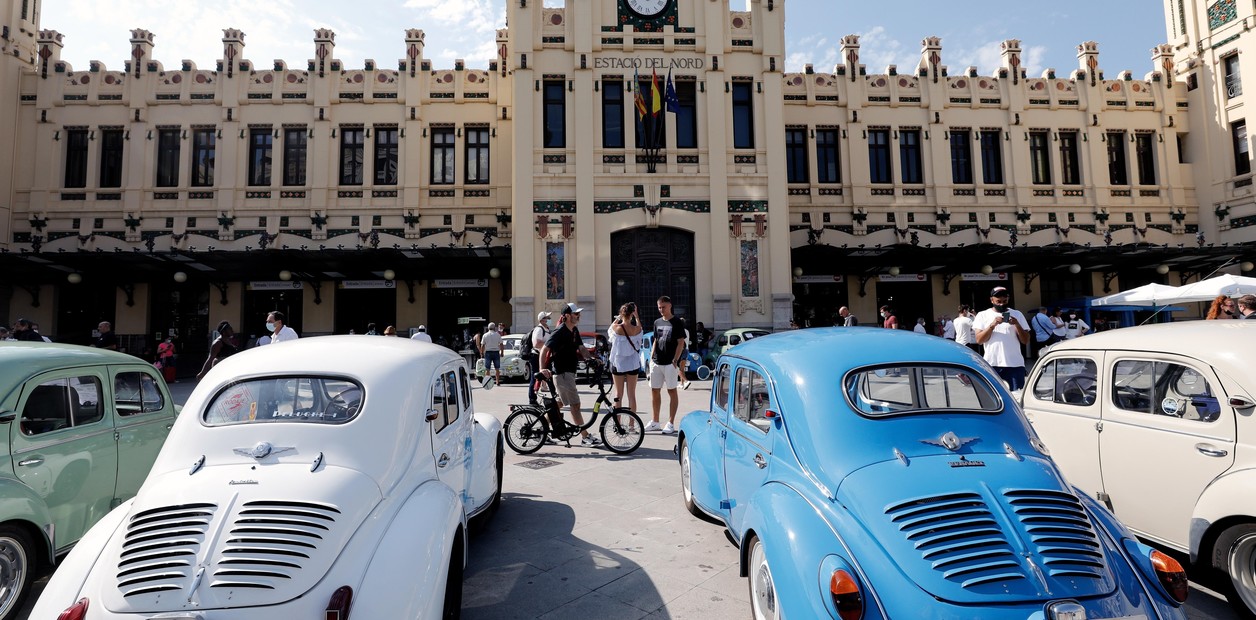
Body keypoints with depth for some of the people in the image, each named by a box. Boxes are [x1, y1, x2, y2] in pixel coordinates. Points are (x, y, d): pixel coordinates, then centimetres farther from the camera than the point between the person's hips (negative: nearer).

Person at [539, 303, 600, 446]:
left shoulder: (574, 331, 11)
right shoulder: (560, 332, -16)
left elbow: (581, 348, 9)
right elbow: (544, 349, -20)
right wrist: (542, 369, -30)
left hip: (569, 372, 9)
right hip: (561, 373, -9)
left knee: (559, 403, 17)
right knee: (575, 405, -6)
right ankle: (585, 437, 0)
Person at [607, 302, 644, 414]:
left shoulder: (616, 328, -14)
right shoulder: (636, 329, -11)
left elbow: (609, 330, 10)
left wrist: (617, 319, 19)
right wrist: (636, 315, 23)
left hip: (618, 364, -1)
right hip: (633, 365, 1)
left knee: (618, 394, 9)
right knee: (632, 394, 8)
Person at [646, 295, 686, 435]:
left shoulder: (677, 322, -4)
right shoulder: (657, 322, 13)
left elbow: (681, 342, -7)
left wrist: (675, 360, -14)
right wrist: (651, 358, 10)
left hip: (670, 363, -6)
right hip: (656, 362, 6)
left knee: (672, 391, 1)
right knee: (654, 391, 9)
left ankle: (671, 424, 7)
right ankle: (655, 422, 20)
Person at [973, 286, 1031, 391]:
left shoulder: (1017, 314, 10)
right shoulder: (983, 315, 6)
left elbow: (1026, 341, 5)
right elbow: (979, 339, -4)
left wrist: (1017, 324, -10)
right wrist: (992, 325, -16)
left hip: (1015, 364, 1)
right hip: (992, 365, -1)